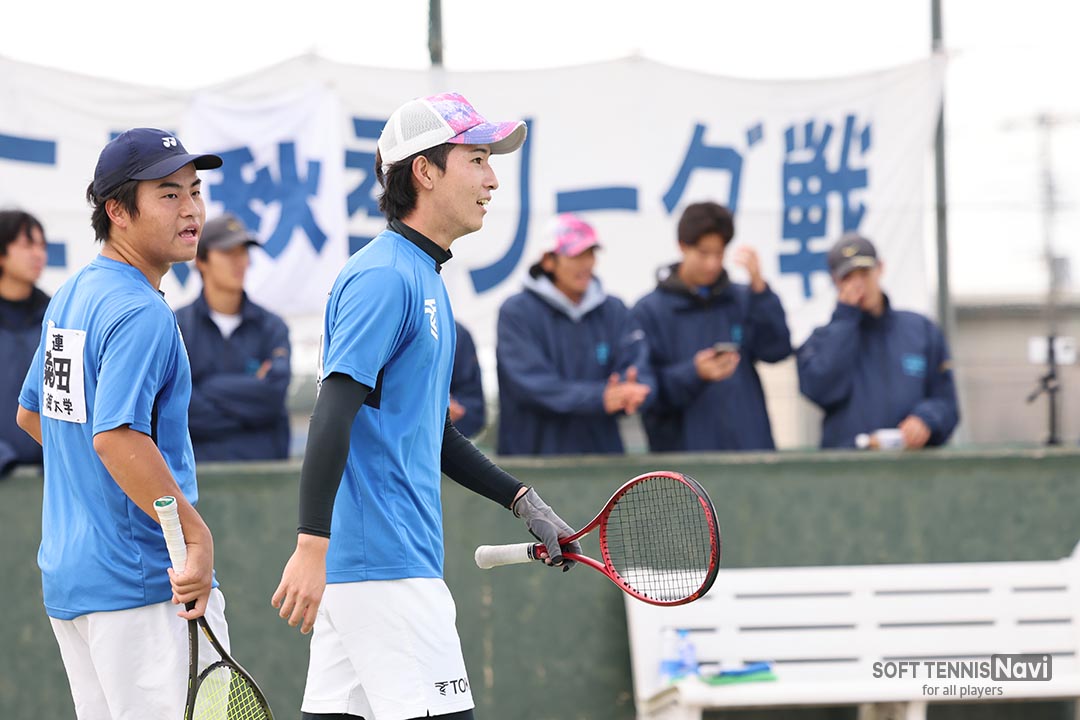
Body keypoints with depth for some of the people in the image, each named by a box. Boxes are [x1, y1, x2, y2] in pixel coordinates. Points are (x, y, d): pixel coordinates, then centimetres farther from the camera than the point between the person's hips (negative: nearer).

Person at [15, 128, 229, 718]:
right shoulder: (141, 312, -16)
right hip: (142, 582, -10)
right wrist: (197, 536, -25)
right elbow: (117, 437, -27)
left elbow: (30, 412, 27)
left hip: (65, 575, 10)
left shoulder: (71, 296, 14)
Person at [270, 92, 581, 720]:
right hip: (386, 567, -10)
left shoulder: (424, 280, 20)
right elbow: (333, 415, -21)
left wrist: (522, 501, 23)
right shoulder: (384, 277, -11)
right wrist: (313, 545, -28)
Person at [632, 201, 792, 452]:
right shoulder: (650, 311, 2)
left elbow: (778, 349, -4)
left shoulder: (743, 300, 11)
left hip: (749, 442, 3)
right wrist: (694, 373, -21)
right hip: (682, 445, -3)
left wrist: (758, 287, -12)